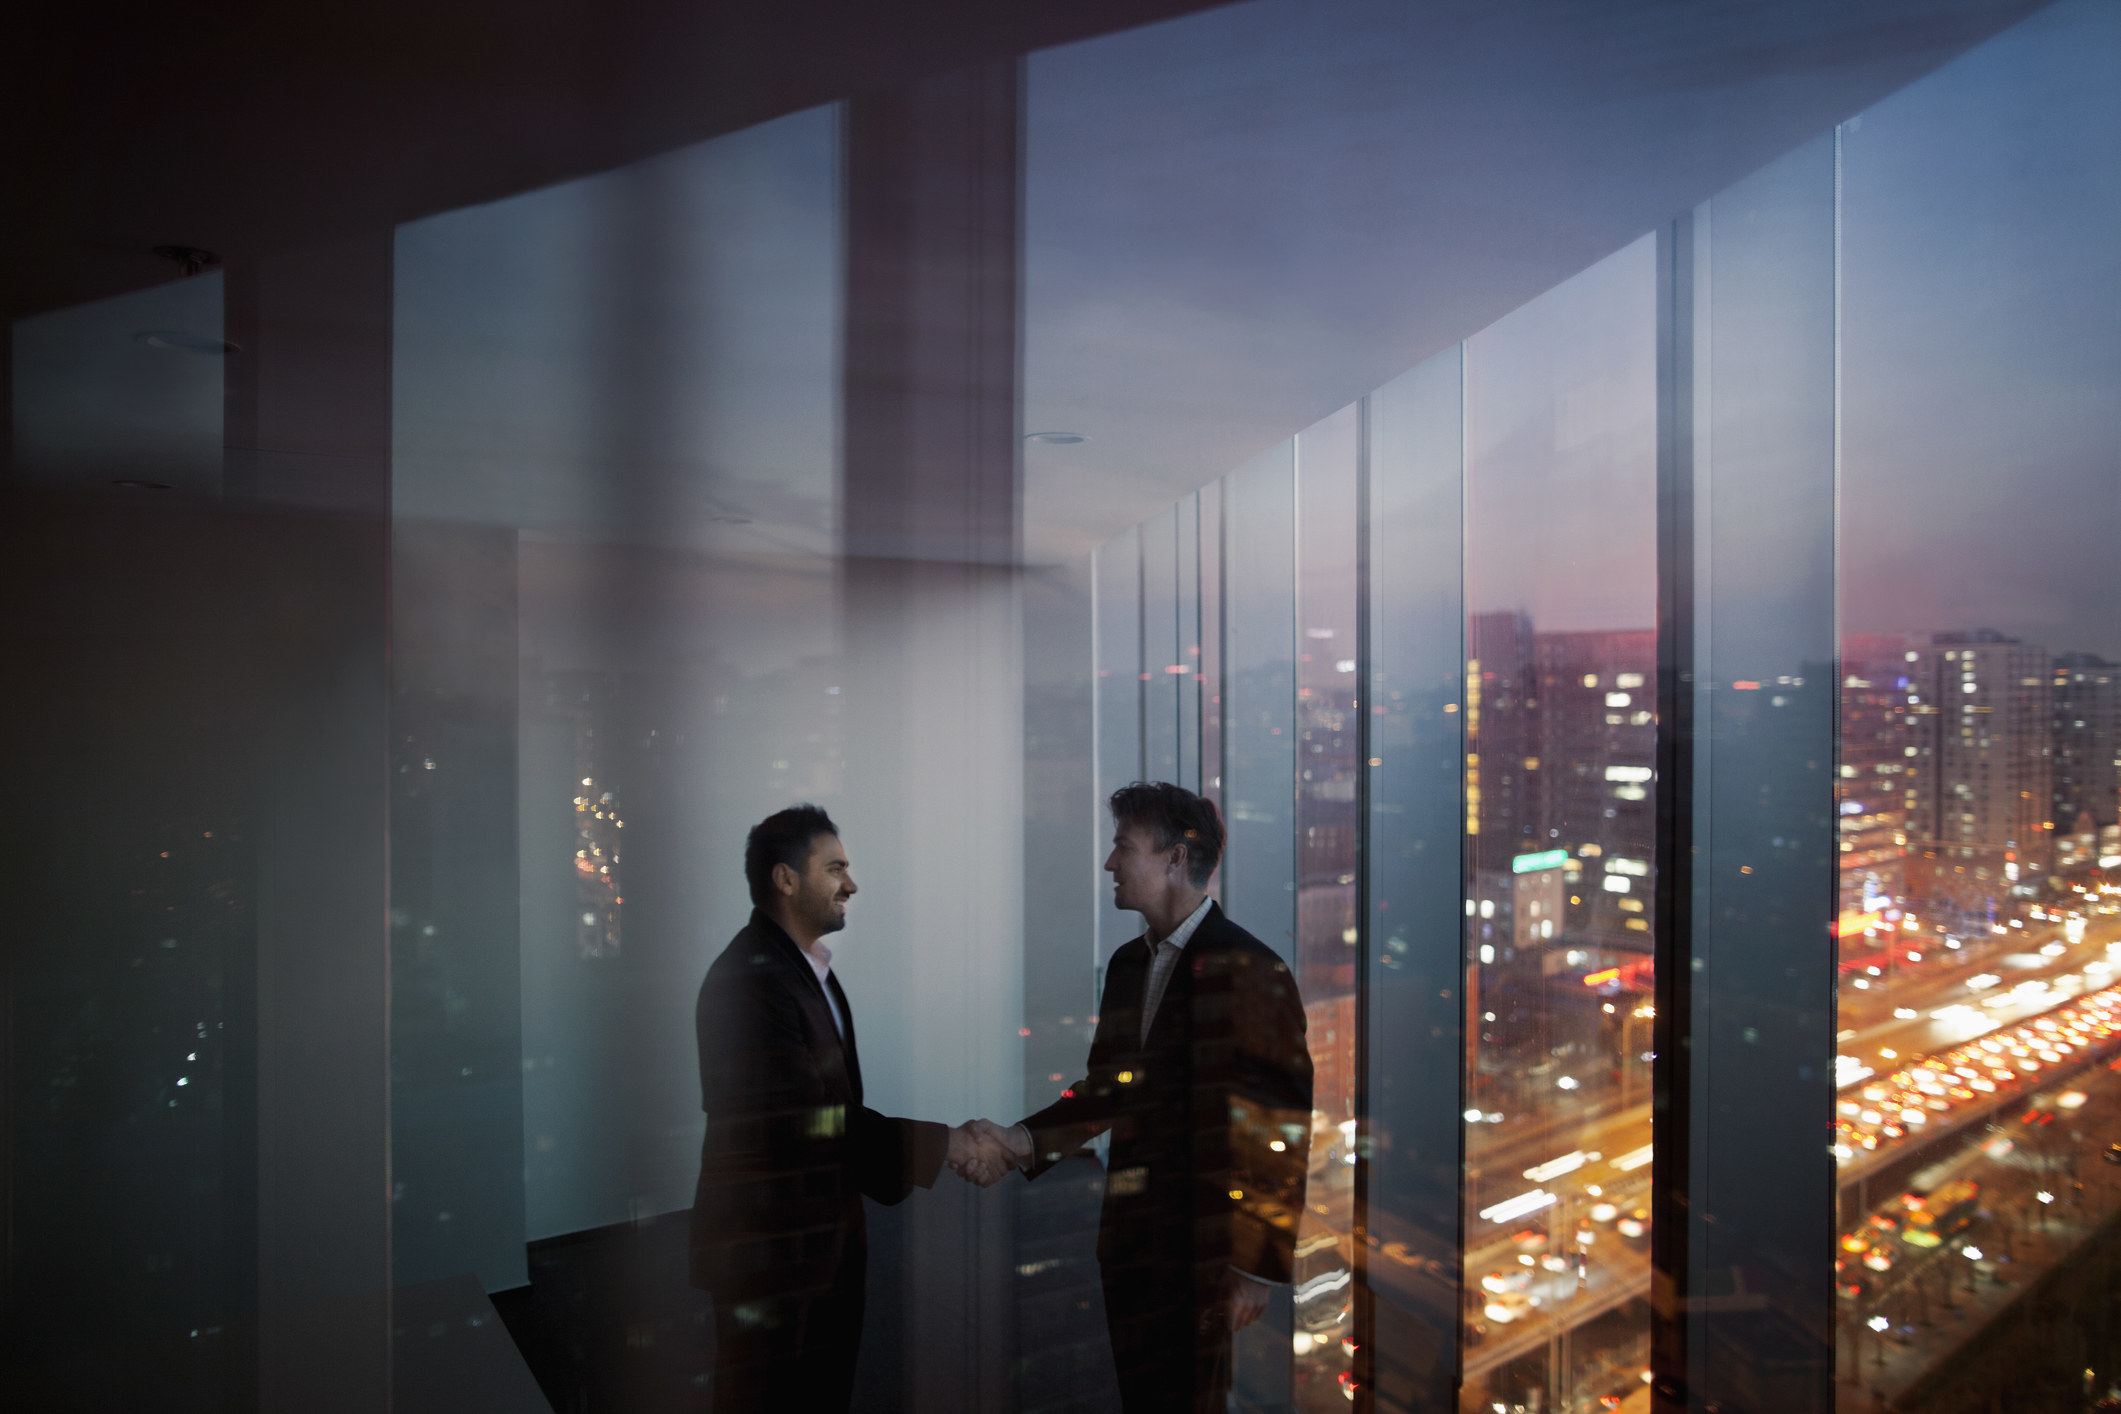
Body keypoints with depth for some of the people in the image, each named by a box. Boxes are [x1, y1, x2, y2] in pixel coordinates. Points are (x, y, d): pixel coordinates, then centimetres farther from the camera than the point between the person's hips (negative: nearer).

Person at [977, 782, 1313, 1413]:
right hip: (1130, 1241, 7)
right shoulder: (1127, 963, 8)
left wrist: (1256, 1265, -13)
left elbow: (1284, 1130, -14)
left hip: (1202, 1257, -7)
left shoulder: (1250, 970, -15)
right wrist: (1026, 1140, -2)